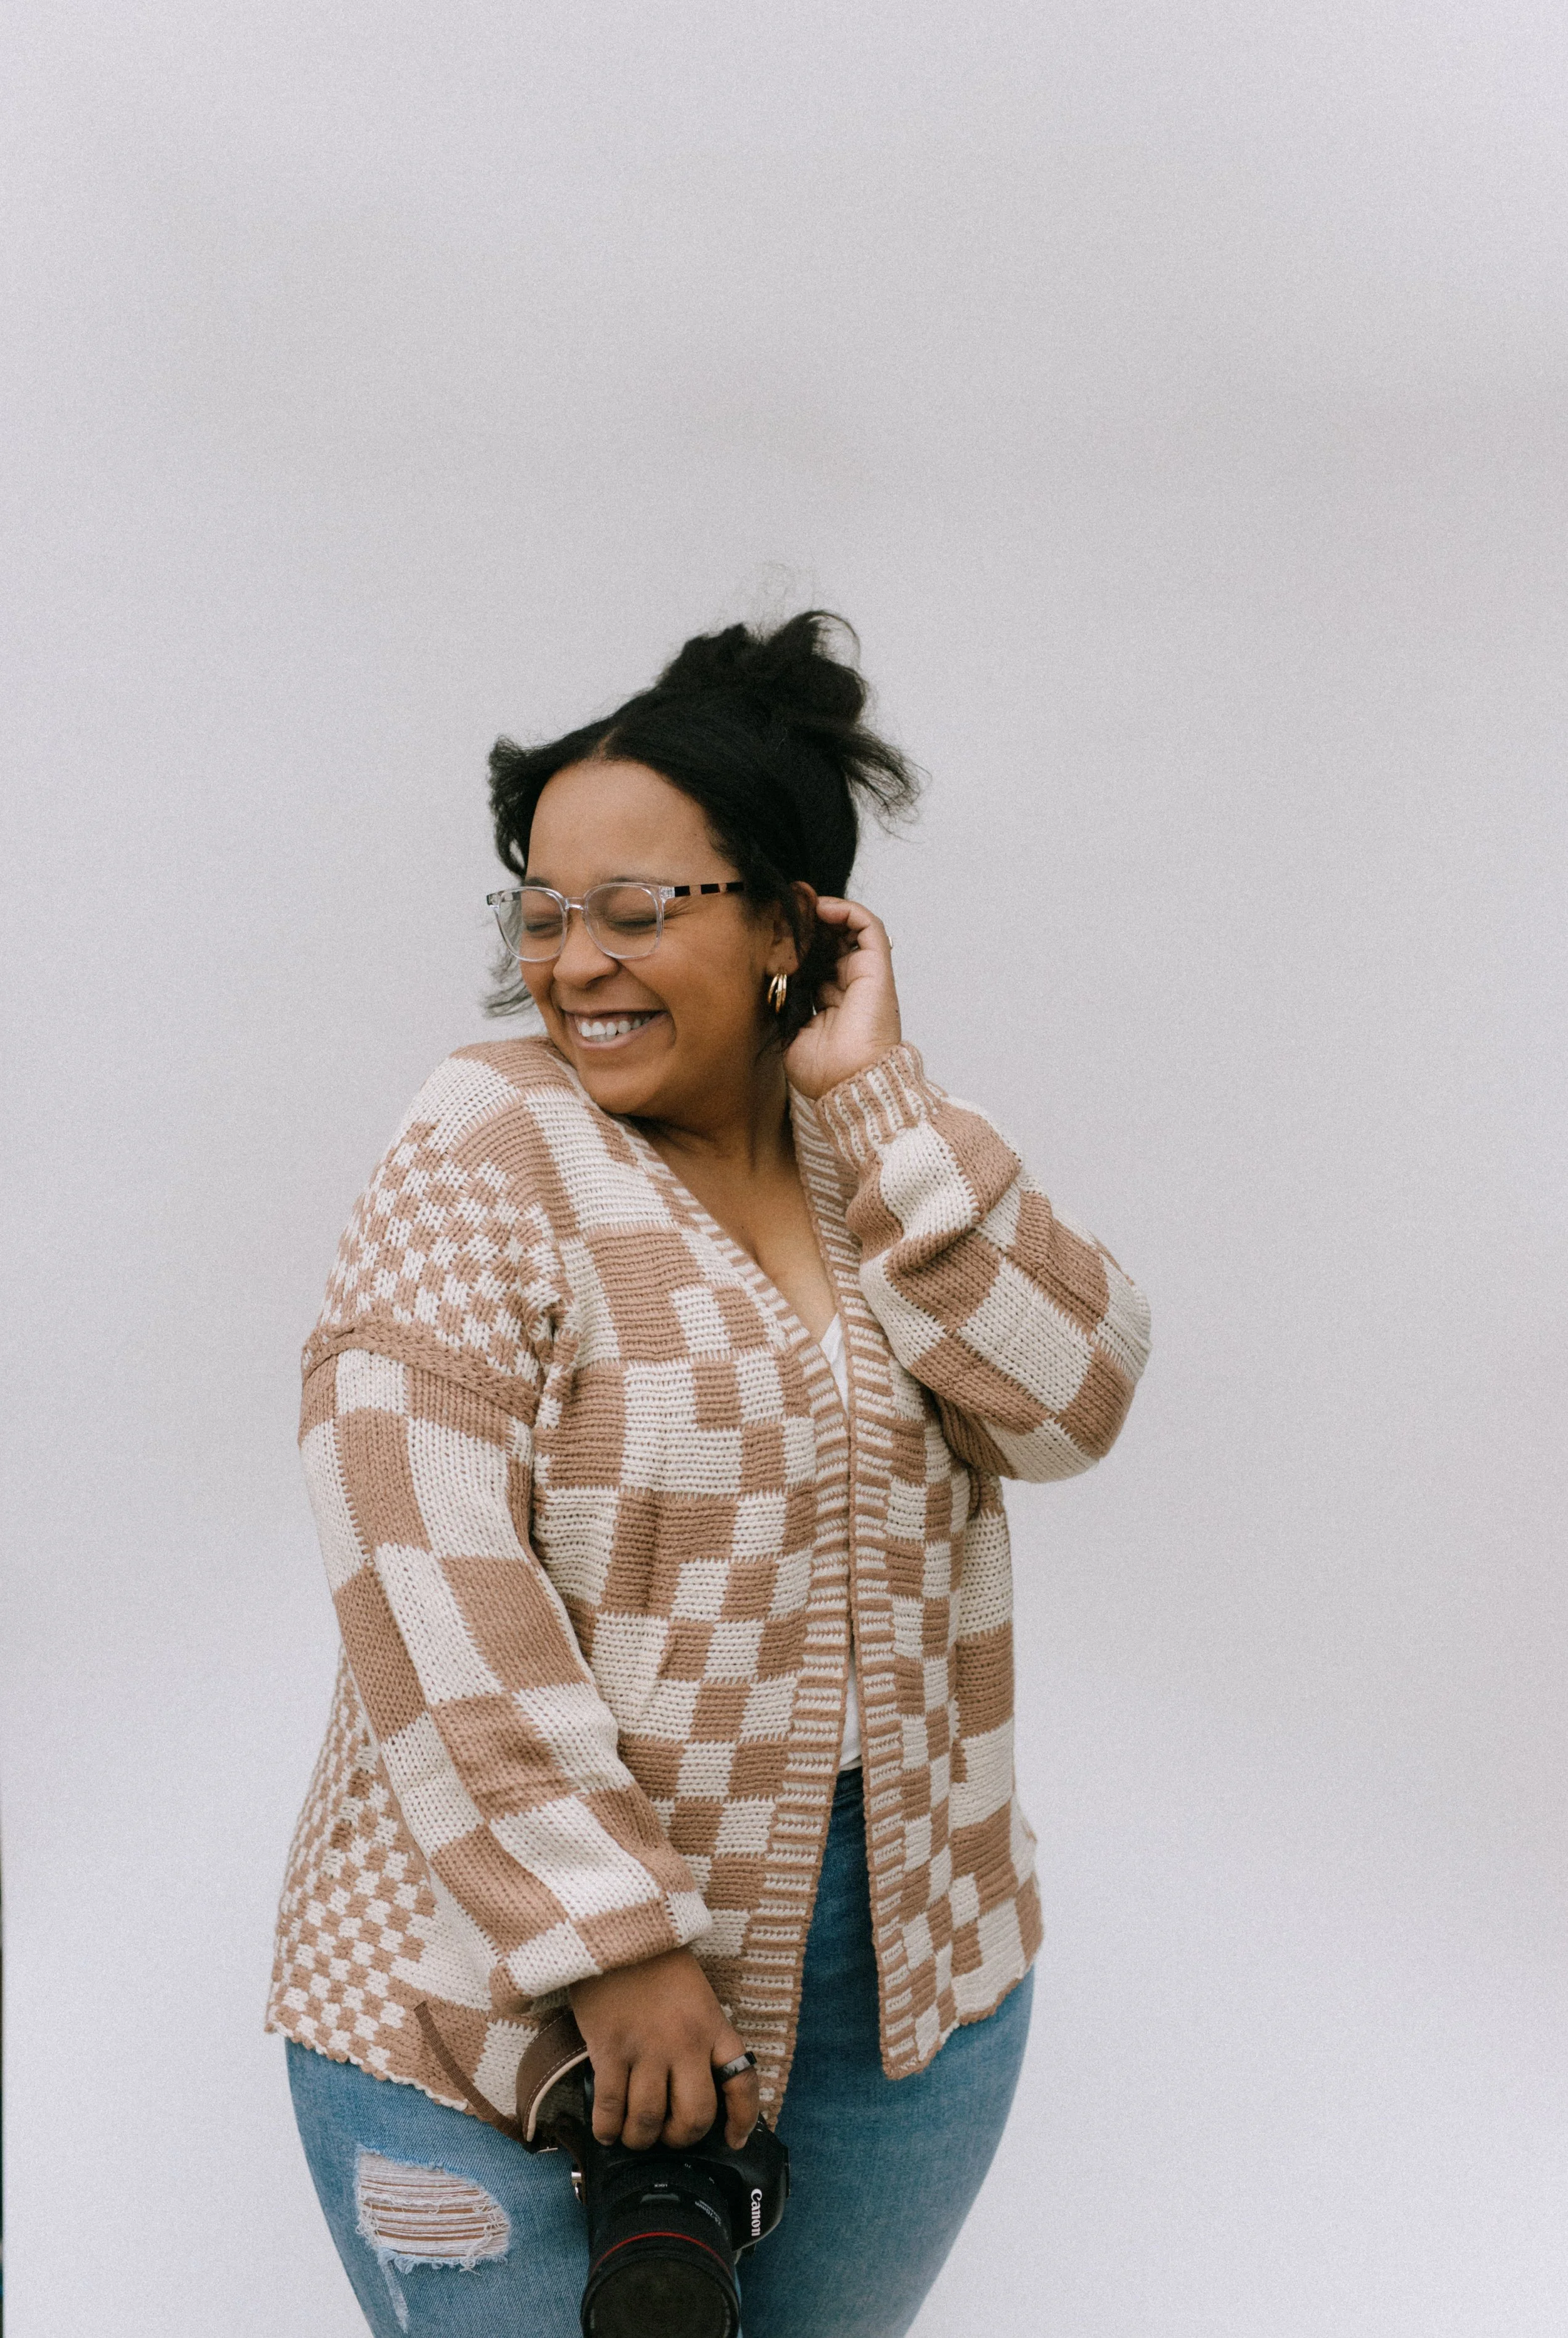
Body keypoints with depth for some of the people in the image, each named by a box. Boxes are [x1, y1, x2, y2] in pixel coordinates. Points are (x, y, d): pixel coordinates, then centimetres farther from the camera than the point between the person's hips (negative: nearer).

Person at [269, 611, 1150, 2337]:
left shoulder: (896, 1151, 4)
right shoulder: (490, 1154, -11)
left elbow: (1073, 1399, -11)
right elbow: (425, 1570, -18)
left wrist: (871, 1095, -16)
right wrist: (613, 1946, -21)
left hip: (906, 1981, 5)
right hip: (508, 1998, -4)